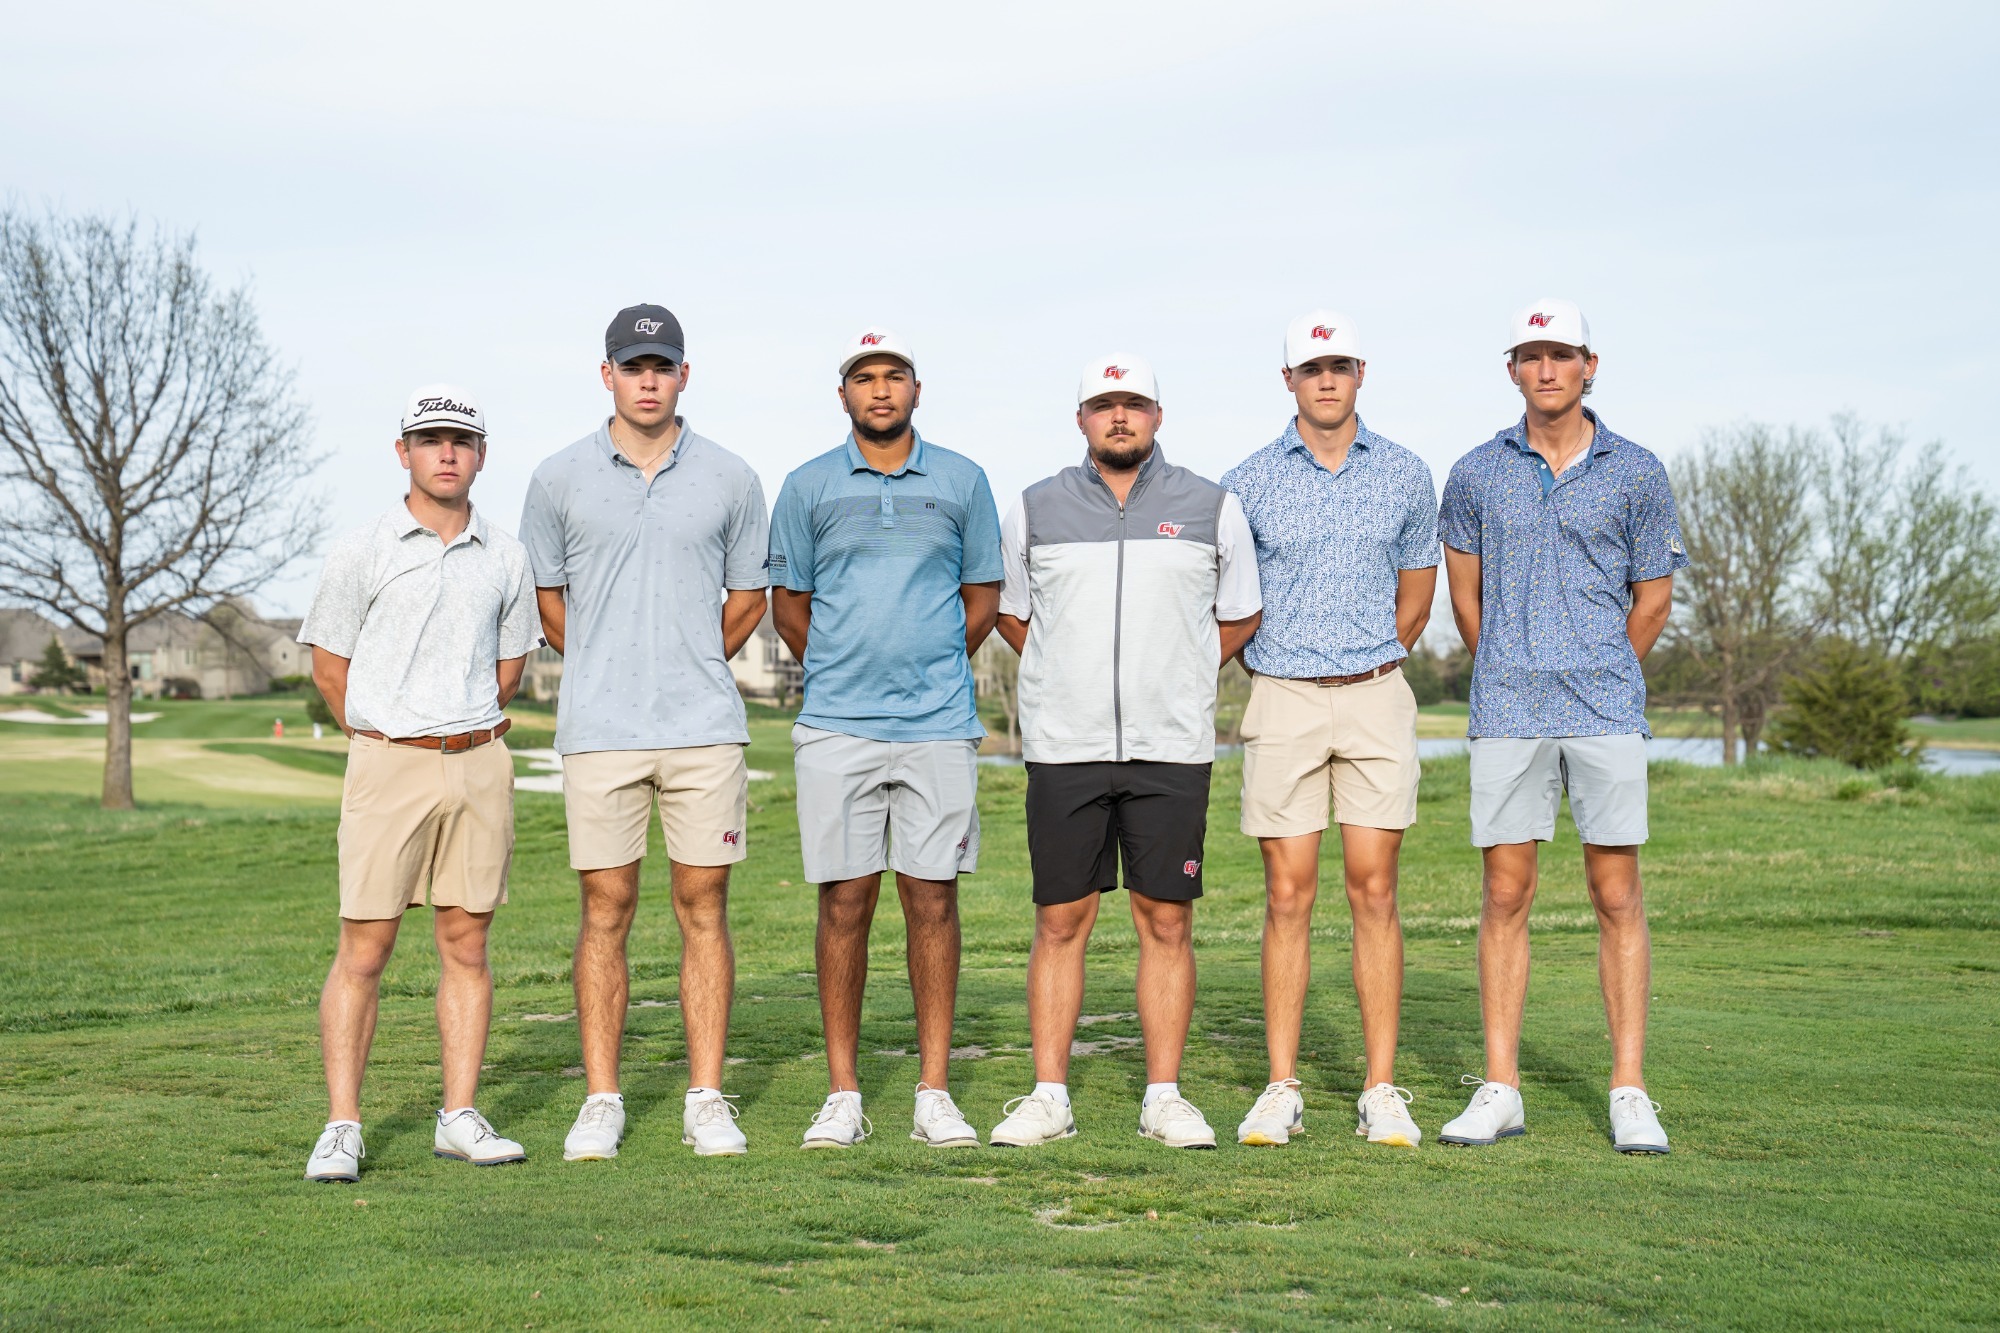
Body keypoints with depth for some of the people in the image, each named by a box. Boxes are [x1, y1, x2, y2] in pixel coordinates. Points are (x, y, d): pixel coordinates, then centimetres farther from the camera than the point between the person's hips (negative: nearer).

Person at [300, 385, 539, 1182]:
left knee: (467, 945, 6)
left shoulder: (504, 558, 9)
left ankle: (460, 1118, 12)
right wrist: (386, 742, 10)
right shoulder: (363, 552, -1)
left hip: (480, 765, 3)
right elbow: (329, 664, 5)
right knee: (364, 950, -3)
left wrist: (468, 732, 14)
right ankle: (341, 1129, 2)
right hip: (387, 765, -3)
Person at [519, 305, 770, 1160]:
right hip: (598, 730, 0)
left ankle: (707, 1101, 9)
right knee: (606, 910, 2)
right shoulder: (560, 478, 4)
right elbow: (544, 597, 13)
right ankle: (600, 1102, 9)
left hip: (705, 730, 1)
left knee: (704, 906, 3)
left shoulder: (729, 479, 6)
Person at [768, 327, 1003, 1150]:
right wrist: (839, 677, 12)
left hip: (939, 724, 0)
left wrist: (932, 673, 11)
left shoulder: (962, 482, 8)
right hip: (837, 726, 0)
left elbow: (983, 596, 14)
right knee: (845, 900, 1)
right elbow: (788, 603, 13)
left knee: (932, 898, 1)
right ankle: (842, 1094, 9)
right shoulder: (808, 488, 7)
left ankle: (934, 1092, 8)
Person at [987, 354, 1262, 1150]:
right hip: (1063, 748, 0)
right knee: (1060, 921, 2)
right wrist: (1072, 680, 12)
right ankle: (1049, 1098, 9)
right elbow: (1012, 614, 19)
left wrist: (1174, 680, 10)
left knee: (1167, 923, 2)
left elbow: (1240, 617, 16)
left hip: (1173, 748, 0)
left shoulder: (1212, 509, 6)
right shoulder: (1036, 510, 7)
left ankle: (1164, 1098, 10)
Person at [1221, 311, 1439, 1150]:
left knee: (1374, 893, 0)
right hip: (1283, 701, -1)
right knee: (1288, 897, 0)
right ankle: (1282, 1090, 5)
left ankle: (1381, 1090, 5)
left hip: (1376, 700, 1)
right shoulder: (1248, 483, 1)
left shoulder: (1405, 476, 6)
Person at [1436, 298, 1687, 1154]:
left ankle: (1629, 1093, 5)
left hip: (1606, 713, -1)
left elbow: (1652, 601, 11)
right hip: (1506, 716, 1)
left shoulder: (1636, 474, 4)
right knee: (1506, 894, 2)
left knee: (1616, 896, 0)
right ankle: (1500, 1089, 8)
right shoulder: (1476, 474, 7)